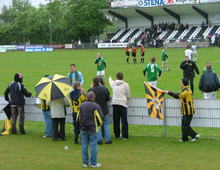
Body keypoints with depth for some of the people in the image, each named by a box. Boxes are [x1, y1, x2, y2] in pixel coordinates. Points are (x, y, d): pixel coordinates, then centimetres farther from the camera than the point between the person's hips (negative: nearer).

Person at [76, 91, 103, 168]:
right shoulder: (96, 106, -9)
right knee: (93, 146, 3)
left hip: (83, 129, 4)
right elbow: (100, 117, -8)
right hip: (92, 130, -4)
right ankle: (93, 163, 5)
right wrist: (99, 124, 12)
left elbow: (77, 118, 10)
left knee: (84, 146, 10)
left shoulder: (81, 106, 4)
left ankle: (85, 162, 14)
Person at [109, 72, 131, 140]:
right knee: (124, 120, 0)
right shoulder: (126, 85, -3)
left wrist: (110, 78, 53)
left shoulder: (113, 83, 4)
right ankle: (125, 136, 0)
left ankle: (117, 135, 14)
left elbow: (110, 81, 30)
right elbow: (128, 95, 2)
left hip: (115, 104, 3)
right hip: (123, 103, -3)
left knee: (116, 120, 9)